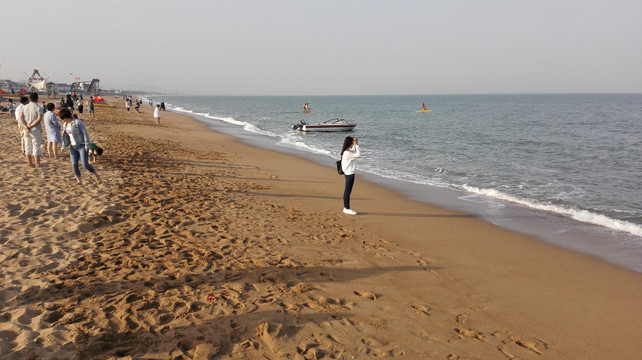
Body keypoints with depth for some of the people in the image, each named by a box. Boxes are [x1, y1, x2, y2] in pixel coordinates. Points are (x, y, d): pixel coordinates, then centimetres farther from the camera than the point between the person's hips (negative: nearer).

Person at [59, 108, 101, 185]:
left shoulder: (77, 122, -12)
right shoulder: (65, 125, 10)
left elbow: (85, 133, -14)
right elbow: (65, 137, 19)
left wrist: (87, 145, -17)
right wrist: (63, 147, 12)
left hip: (82, 146, -7)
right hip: (73, 147, 7)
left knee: (85, 164, -12)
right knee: (74, 164, -5)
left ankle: (96, 175, 11)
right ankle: (79, 180, 3)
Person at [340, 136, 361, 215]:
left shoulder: (348, 151, 7)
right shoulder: (347, 153, -23)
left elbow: (355, 151, 24)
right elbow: (358, 155, -24)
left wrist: (356, 144, 7)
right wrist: (356, 145, -17)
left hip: (349, 173, 10)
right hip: (349, 174, -10)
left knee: (347, 191, 15)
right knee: (348, 191, -1)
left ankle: (346, 207, 24)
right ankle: (347, 208, 6)